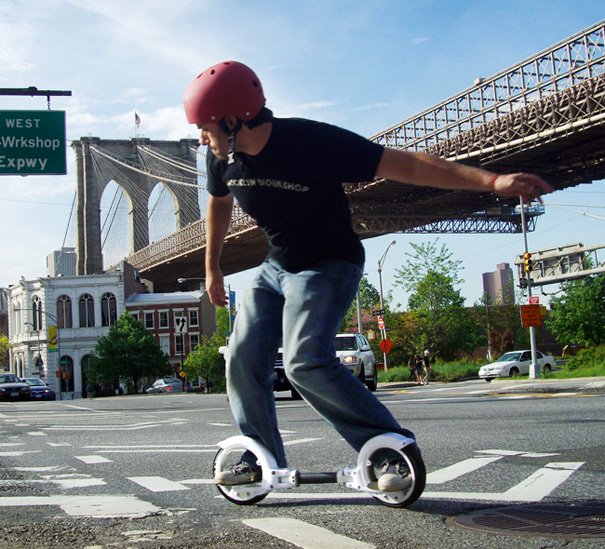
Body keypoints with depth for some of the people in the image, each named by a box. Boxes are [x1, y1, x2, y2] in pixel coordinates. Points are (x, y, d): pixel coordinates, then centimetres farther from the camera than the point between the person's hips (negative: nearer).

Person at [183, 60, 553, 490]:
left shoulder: (312, 142, -30)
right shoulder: (223, 158, -10)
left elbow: (403, 164, -29)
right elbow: (219, 204, 14)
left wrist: (492, 181, -34)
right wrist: (212, 268, 23)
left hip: (329, 266, -7)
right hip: (277, 266, 7)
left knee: (306, 362, -25)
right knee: (243, 358, -2)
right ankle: (263, 459, 14)